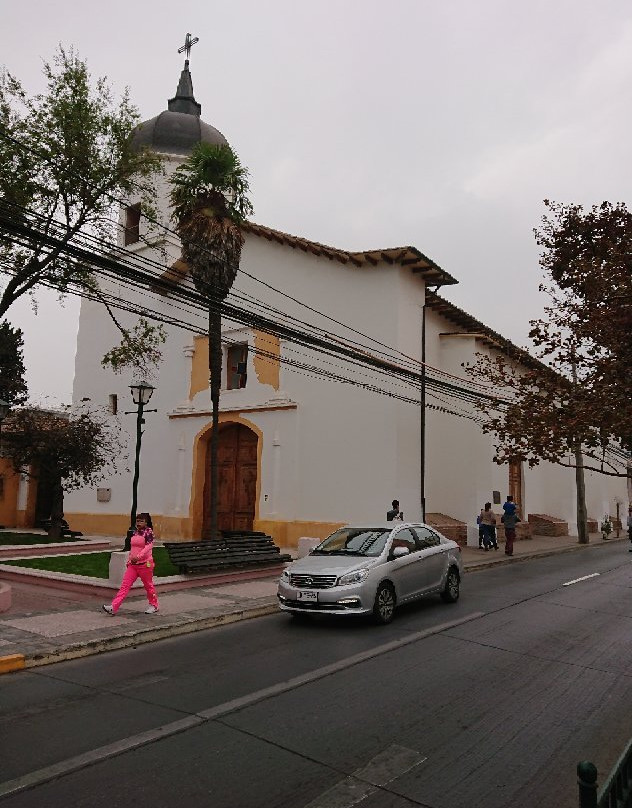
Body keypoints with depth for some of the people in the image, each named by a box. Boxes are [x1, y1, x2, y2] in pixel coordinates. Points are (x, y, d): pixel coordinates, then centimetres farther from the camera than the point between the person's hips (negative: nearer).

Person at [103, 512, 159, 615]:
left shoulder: (148, 532, -10)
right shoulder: (134, 533, 10)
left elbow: (148, 546, -21)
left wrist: (138, 557, -32)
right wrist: (129, 560, 17)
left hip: (145, 564, -6)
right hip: (132, 564, 6)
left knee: (148, 585, 8)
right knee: (125, 585, -2)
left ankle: (154, 605, 25)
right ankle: (113, 607, -6)